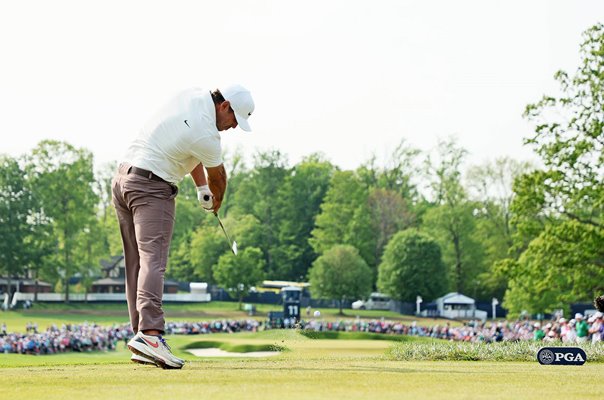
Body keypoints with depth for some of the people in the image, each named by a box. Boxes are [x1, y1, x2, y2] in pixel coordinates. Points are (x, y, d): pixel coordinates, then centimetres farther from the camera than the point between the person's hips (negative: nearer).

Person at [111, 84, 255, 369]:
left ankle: (142, 332, 5)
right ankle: (149, 333, -35)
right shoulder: (206, 134, -16)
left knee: (136, 264, 7)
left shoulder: (193, 96, 8)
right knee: (153, 261, -20)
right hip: (151, 188, -10)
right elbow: (217, 177, 5)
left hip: (122, 178, 10)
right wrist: (216, 202, 25)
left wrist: (202, 189, 15)